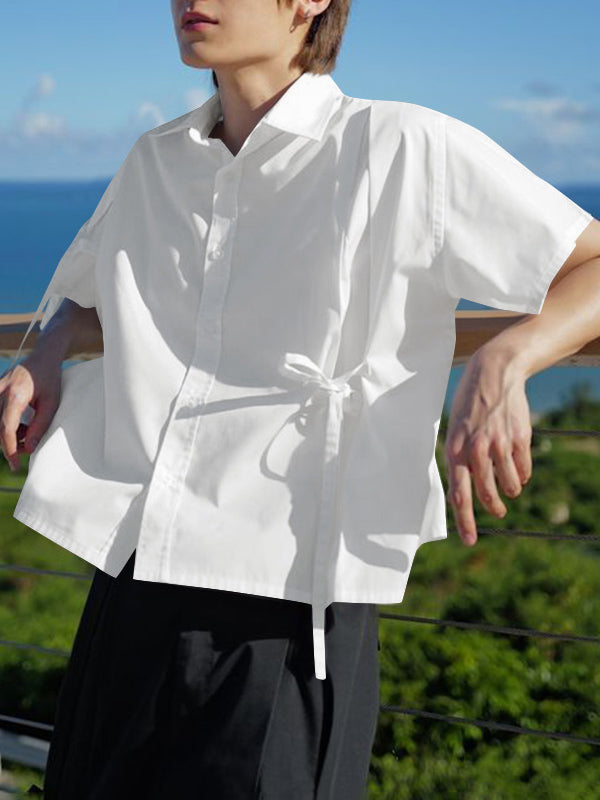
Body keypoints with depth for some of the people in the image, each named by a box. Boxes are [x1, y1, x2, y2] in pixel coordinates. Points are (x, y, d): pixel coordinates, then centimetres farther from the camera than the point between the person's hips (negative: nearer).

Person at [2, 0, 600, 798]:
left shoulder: (404, 151, -6)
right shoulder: (155, 161, 11)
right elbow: (86, 296, 30)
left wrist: (503, 361, -23)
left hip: (285, 615, -5)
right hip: (129, 592, 6)